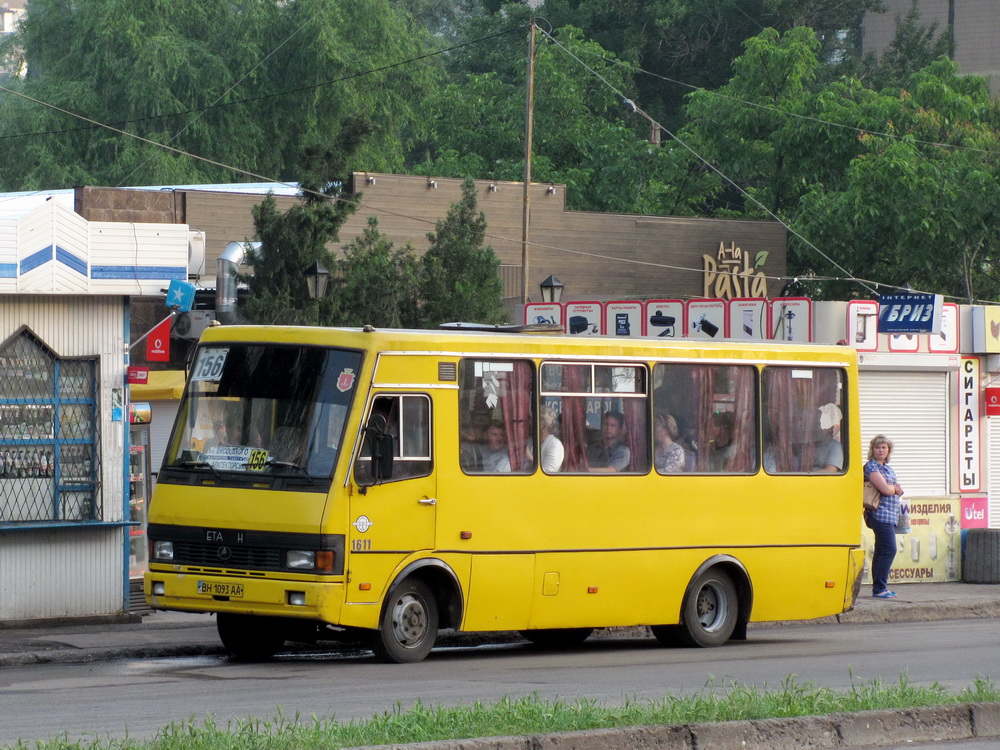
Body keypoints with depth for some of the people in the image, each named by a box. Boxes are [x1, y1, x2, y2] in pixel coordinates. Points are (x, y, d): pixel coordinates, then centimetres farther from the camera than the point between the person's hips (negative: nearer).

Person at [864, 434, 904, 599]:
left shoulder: (888, 468, 19)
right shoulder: (871, 467, -9)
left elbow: (895, 490, 19)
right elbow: (886, 489, -19)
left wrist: (897, 489, -3)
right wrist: (895, 488, 2)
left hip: (890, 516, 9)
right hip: (880, 514, -9)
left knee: (881, 551, 11)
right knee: (889, 550, -13)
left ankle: (879, 588, 15)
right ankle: (879, 588, -12)